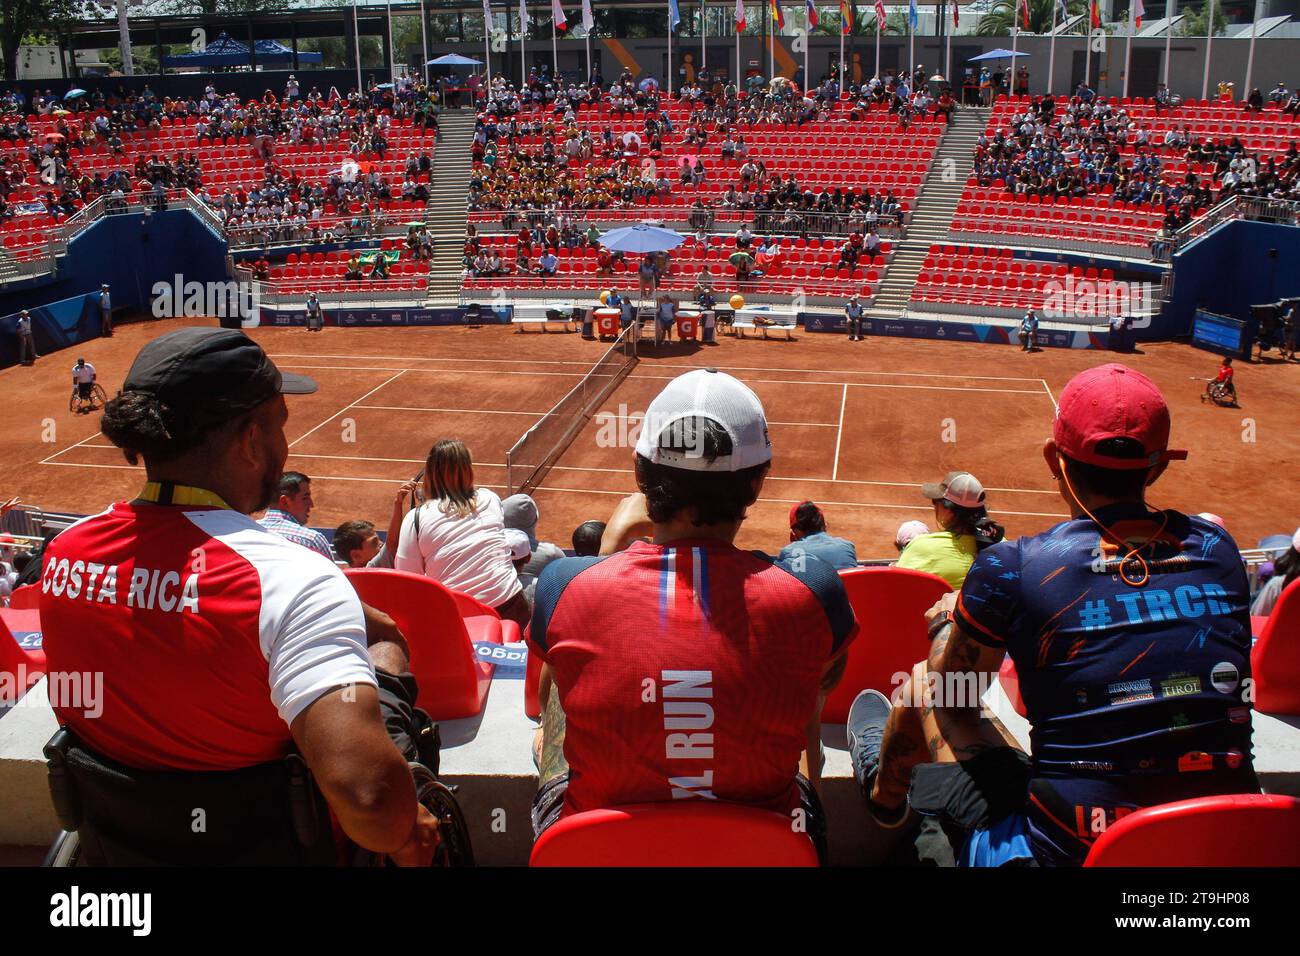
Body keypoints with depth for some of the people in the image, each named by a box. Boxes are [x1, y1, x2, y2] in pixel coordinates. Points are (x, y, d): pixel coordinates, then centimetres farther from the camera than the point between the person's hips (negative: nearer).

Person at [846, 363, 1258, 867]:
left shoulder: (1012, 568, -14)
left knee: (920, 683, 19)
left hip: (1067, 850, -4)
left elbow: (951, 696, 4)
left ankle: (884, 792, 52)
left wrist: (945, 625, 26)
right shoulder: (1218, 549, -1)